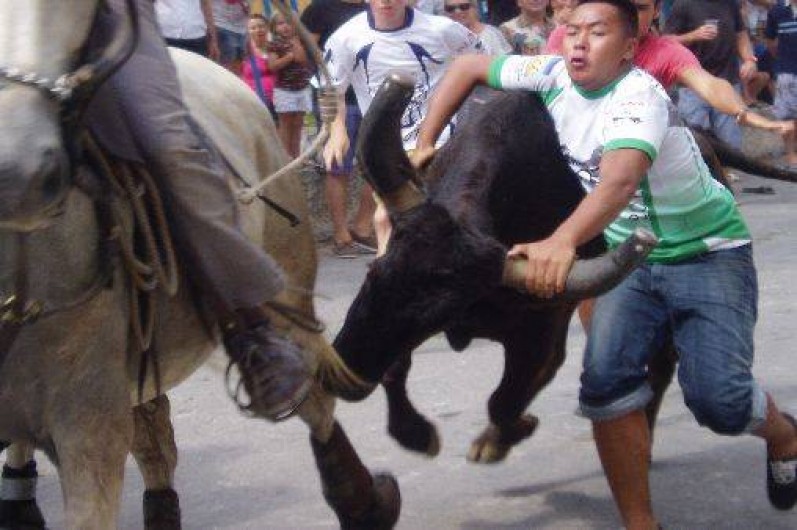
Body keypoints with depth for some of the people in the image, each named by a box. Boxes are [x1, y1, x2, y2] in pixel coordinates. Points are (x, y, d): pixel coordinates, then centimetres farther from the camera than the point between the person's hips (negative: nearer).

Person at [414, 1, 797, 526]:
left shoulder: (640, 95, -27)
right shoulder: (555, 75, -8)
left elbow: (622, 175, -46)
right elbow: (468, 68, 2)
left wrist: (564, 240, -63)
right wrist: (425, 144, -8)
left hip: (708, 253, -5)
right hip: (634, 260, 5)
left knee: (718, 399, -19)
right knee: (606, 380, -17)